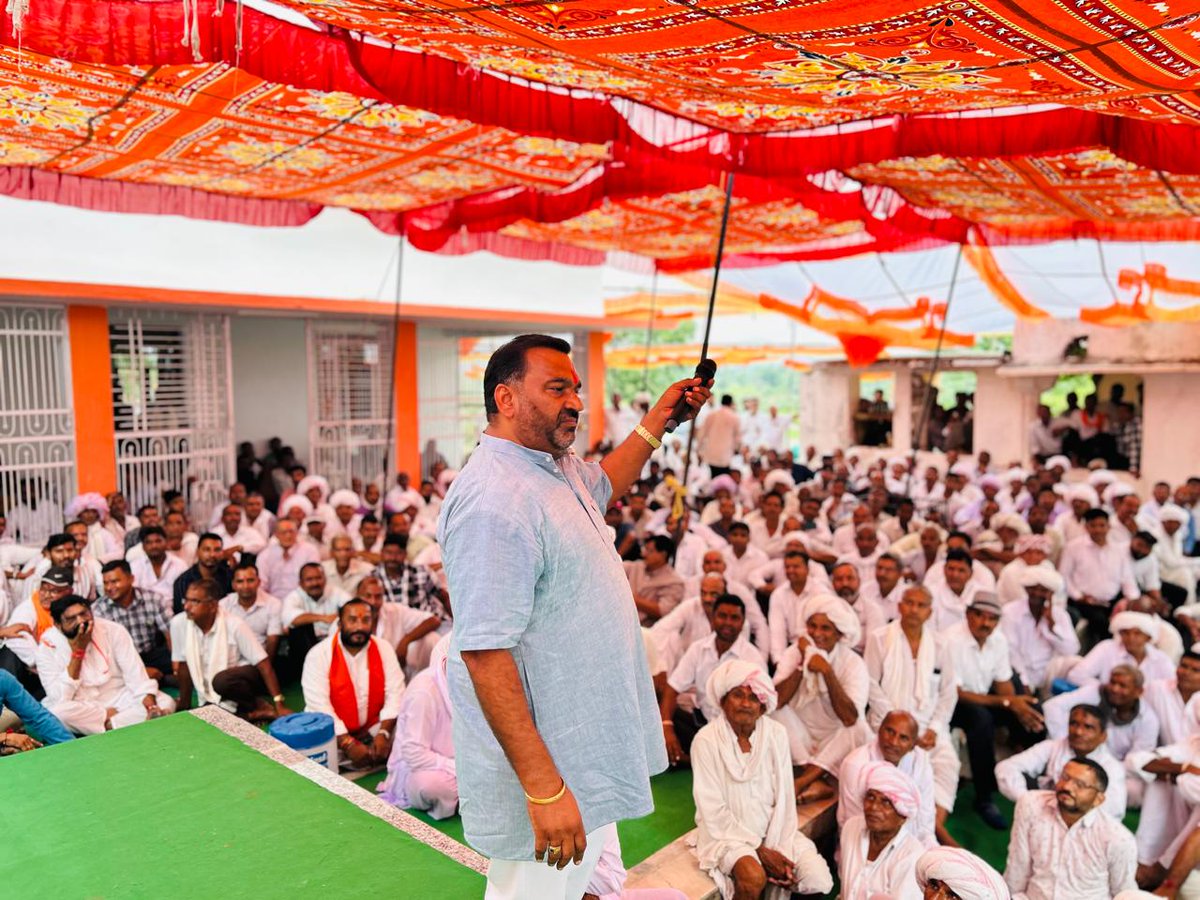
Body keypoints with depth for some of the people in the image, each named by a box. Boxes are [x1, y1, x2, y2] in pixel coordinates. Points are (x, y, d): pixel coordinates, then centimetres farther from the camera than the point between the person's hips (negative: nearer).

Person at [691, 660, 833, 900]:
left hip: (772, 828, 4)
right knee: (754, 879, -31)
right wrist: (761, 851, -17)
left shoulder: (776, 734, -6)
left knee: (820, 880, -15)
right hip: (727, 832, -4)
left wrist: (779, 850, -15)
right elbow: (714, 811, -14)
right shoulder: (706, 741, -16)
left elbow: (784, 798, -4)